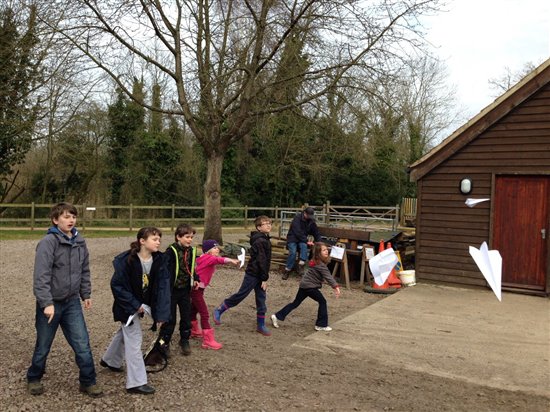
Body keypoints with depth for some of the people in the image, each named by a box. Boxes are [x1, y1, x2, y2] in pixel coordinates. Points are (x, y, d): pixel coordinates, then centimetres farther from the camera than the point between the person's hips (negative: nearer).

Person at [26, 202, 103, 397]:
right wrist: (47, 303, -26)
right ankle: (34, 378, 36)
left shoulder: (79, 242, 3)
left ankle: (88, 381, 16)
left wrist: (86, 294, 14)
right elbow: (41, 276, -21)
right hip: (50, 303, -4)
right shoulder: (48, 242, -16)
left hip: (72, 302, 4)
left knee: (83, 344, 2)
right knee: (43, 346, 13)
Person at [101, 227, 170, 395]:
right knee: (134, 339, -6)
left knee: (126, 333, 26)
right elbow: (116, 285, -22)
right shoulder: (127, 260, -28)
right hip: (128, 305, -7)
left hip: (142, 303, 7)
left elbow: (162, 286, -14)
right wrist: (134, 305, -22)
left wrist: (161, 312, -21)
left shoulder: (158, 260, -13)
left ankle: (110, 360, 51)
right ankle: (136, 382, 2)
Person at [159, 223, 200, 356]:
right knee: (170, 318, 3)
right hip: (172, 290, -6)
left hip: (185, 290, 6)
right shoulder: (171, 251, -17)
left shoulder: (191, 251, 4)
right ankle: (164, 342, 18)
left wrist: (195, 279, 4)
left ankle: (185, 340, 28)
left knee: (186, 316, 12)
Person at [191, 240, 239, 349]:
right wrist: (231, 260, -52)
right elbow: (219, 260, -37)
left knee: (194, 310, 26)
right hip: (196, 288, -10)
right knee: (204, 314, -10)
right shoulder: (208, 258, -19)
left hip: (197, 288, 10)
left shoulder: (207, 259, 14)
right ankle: (208, 341, -9)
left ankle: (194, 331, 46)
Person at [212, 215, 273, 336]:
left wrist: (264, 278, 16)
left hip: (259, 275, 9)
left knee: (261, 300, 10)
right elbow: (261, 261, -21)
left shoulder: (265, 240, 12)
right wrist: (264, 279, -19)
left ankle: (260, 325, 17)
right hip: (253, 274, -9)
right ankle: (219, 310, 14)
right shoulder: (260, 241, -18)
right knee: (240, 295, -1)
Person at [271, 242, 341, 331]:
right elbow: (328, 276, -25)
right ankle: (321, 325, 7)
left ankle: (277, 316, 13)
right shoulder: (321, 265, -16)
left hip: (304, 285, 9)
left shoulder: (315, 261, 12)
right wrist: (336, 287, -31)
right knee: (322, 301, 3)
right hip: (310, 286, -9)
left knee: (295, 303, 13)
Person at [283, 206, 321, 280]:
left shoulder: (311, 221, 3)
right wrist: (306, 241, -26)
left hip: (302, 240, 4)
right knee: (293, 252, -29)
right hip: (293, 239, -4)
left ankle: (301, 265, -36)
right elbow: (298, 232, -23)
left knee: (304, 246, -32)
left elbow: (316, 233, 8)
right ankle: (287, 270, -17)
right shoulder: (297, 219, -15)